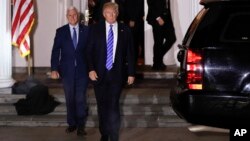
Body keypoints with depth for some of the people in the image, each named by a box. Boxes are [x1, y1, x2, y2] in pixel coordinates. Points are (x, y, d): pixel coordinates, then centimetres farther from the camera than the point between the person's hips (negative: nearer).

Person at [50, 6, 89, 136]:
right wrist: (54, 69, -8)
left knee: (81, 99, -4)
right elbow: (55, 51, 0)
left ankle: (80, 125, 5)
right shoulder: (61, 31, 4)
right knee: (70, 99, 9)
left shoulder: (86, 30, 2)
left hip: (82, 70, -1)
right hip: (67, 70, 1)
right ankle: (72, 124, 20)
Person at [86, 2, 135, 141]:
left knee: (113, 105, -9)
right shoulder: (95, 29, 2)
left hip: (117, 73, -1)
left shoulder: (125, 30, 2)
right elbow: (89, 51, 0)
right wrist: (91, 69, -11)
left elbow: (130, 53, 4)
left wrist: (131, 73, 1)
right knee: (102, 105, 9)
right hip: (99, 73, 1)